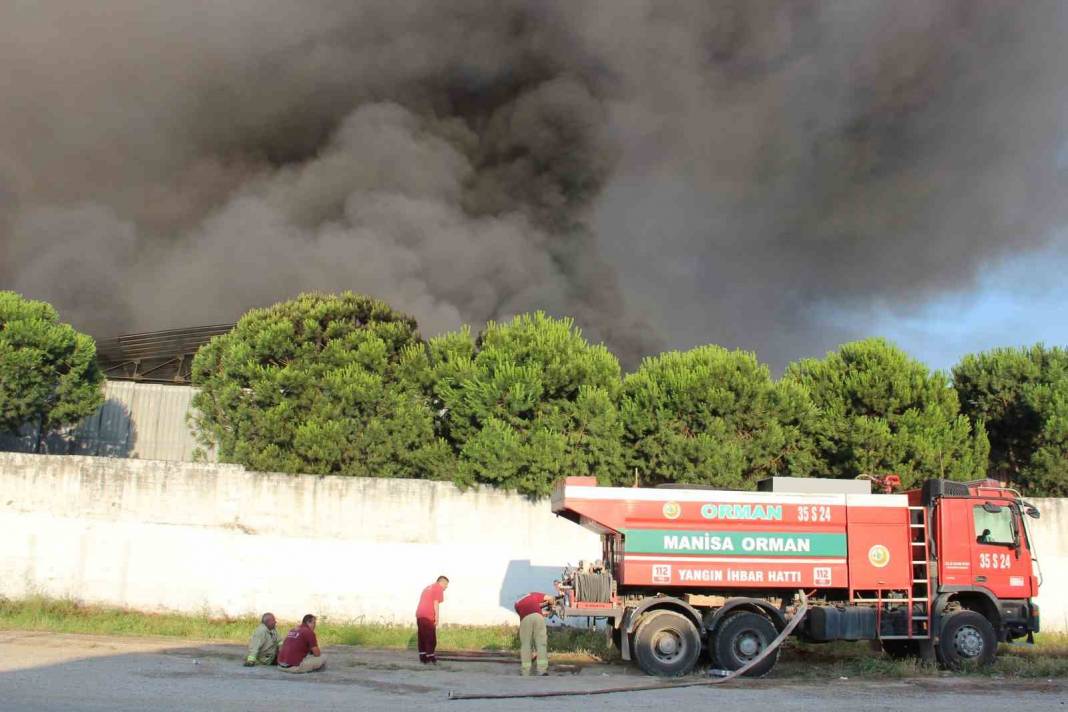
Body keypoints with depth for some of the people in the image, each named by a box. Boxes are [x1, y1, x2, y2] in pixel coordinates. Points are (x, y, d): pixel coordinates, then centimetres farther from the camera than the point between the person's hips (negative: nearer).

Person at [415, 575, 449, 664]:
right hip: (428, 616, -8)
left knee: (422, 637, 9)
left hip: (419, 614, 8)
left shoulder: (428, 588, 27)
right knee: (431, 638, -3)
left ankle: (423, 658, 9)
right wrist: (437, 617, -11)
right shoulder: (438, 588, 1)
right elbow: (435, 603, -9)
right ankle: (431, 658, -3)